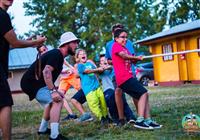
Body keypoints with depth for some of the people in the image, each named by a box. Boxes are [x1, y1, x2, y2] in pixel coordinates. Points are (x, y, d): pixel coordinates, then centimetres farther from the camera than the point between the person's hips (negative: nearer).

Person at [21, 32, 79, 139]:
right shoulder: (57, 54, -17)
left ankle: (43, 129, 41)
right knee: (57, 101, -21)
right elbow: (46, 72, -31)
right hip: (32, 83, -11)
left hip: (34, 82, 11)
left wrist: (54, 90, 15)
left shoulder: (57, 55, 14)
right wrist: (53, 91, -34)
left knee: (52, 102, 28)